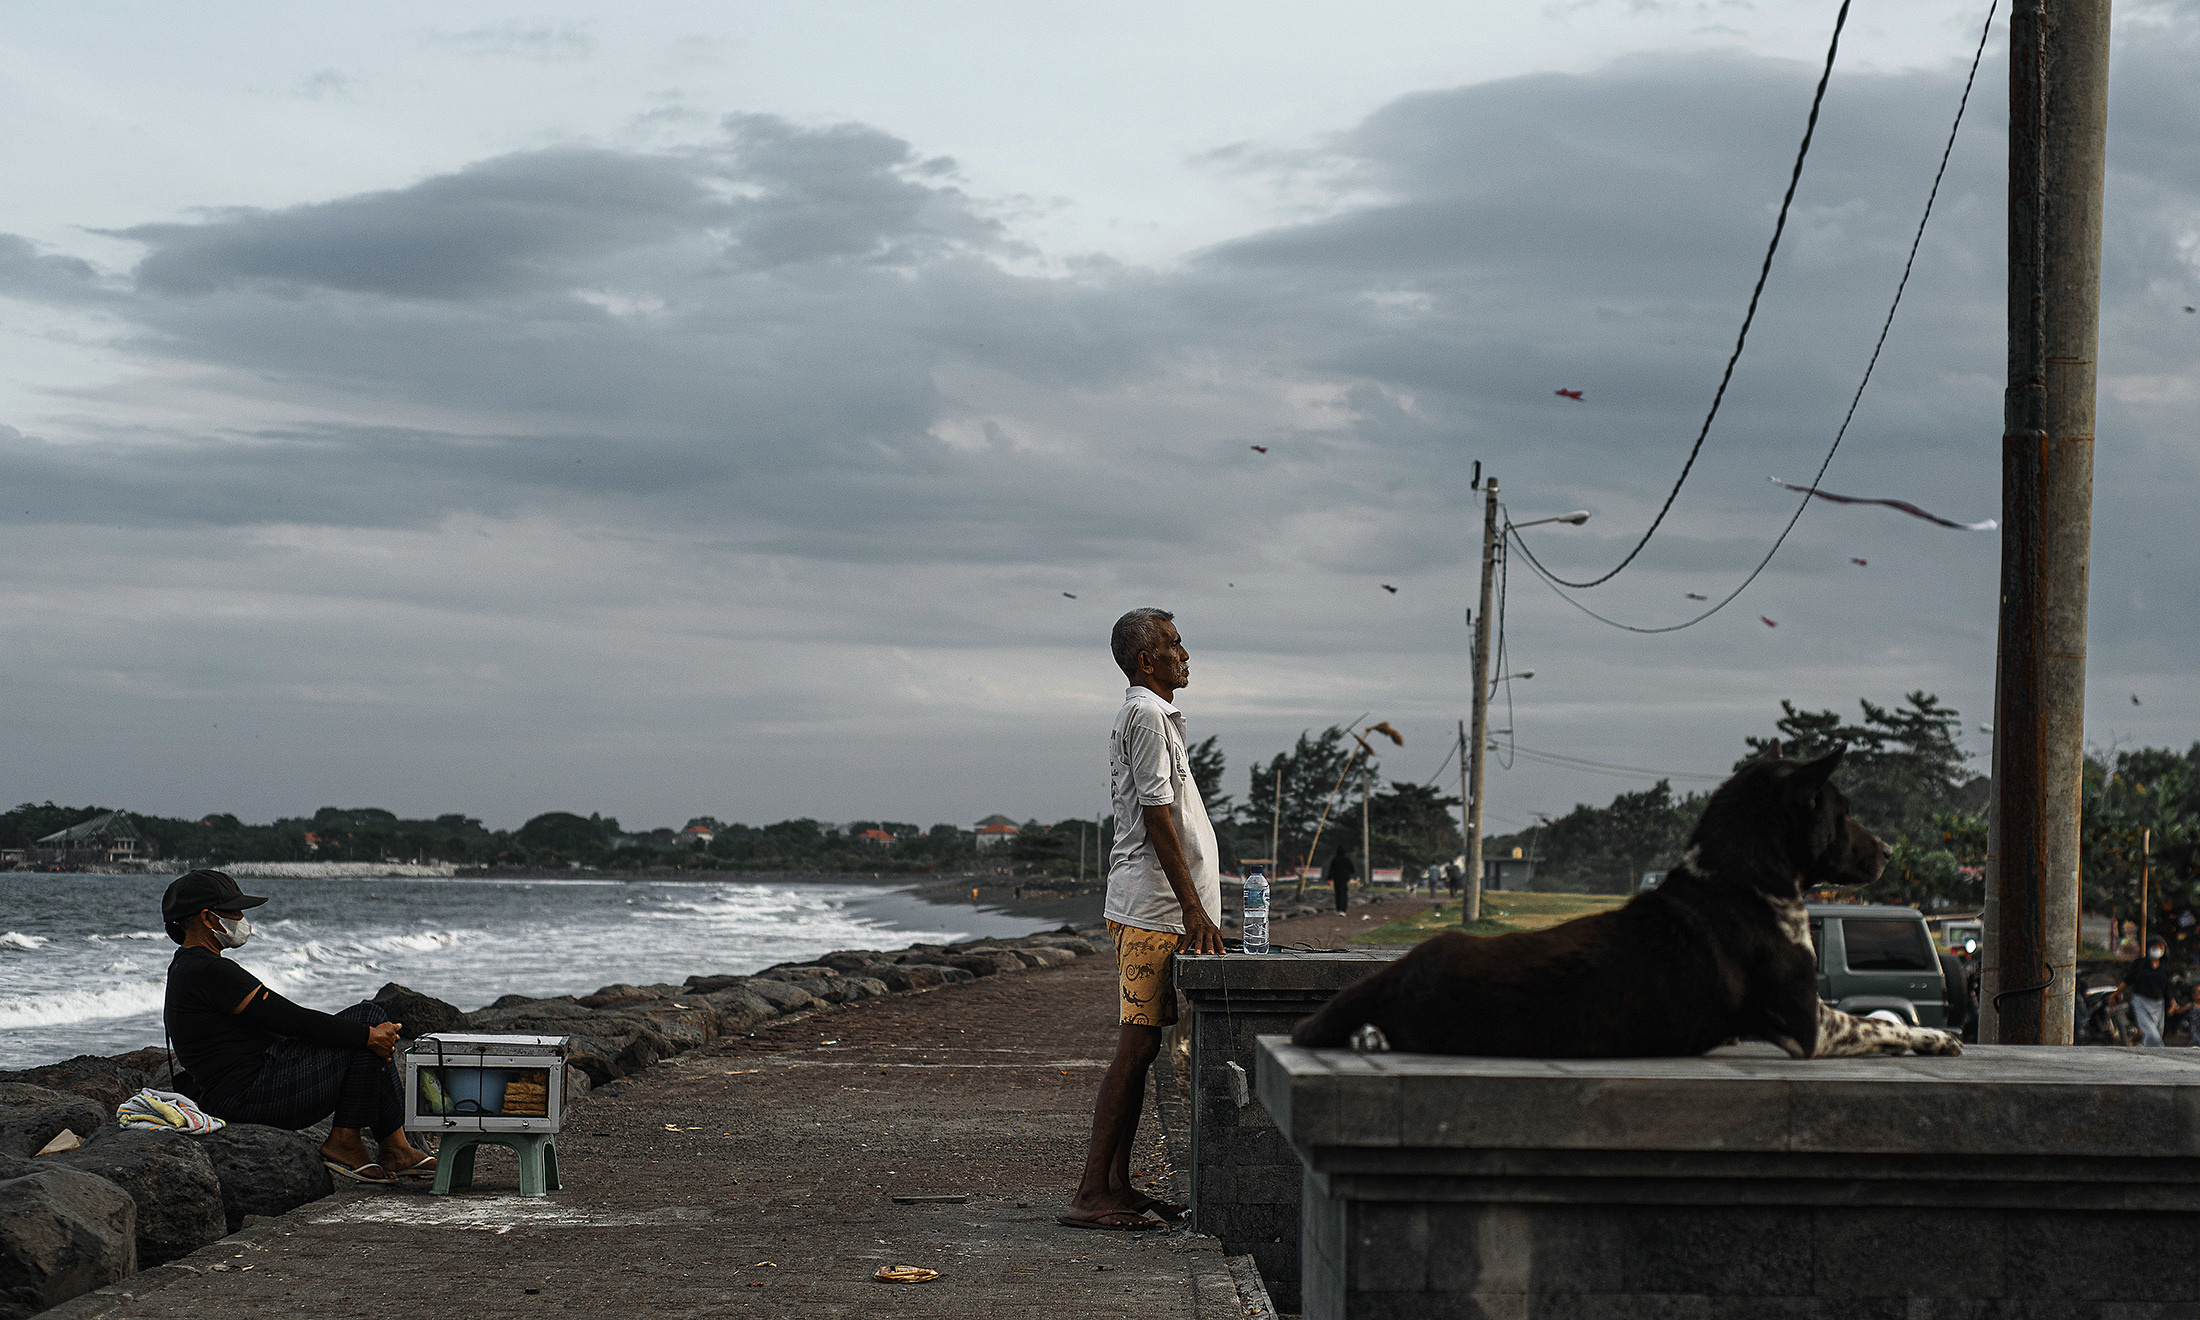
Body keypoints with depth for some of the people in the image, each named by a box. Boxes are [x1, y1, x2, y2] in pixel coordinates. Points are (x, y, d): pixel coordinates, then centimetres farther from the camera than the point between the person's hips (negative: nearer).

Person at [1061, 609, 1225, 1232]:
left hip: (1150, 910, 10)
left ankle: (1116, 1185, 13)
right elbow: (1158, 817, -18)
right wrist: (1193, 908, -20)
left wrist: (1192, 908, 21)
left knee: (1140, 1048, 10)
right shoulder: (1146, 716, -11)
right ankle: (1091, 1194, -12)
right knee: (1136, 1046, -11)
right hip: (1152, 906, -10)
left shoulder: (1149, 715, 21)